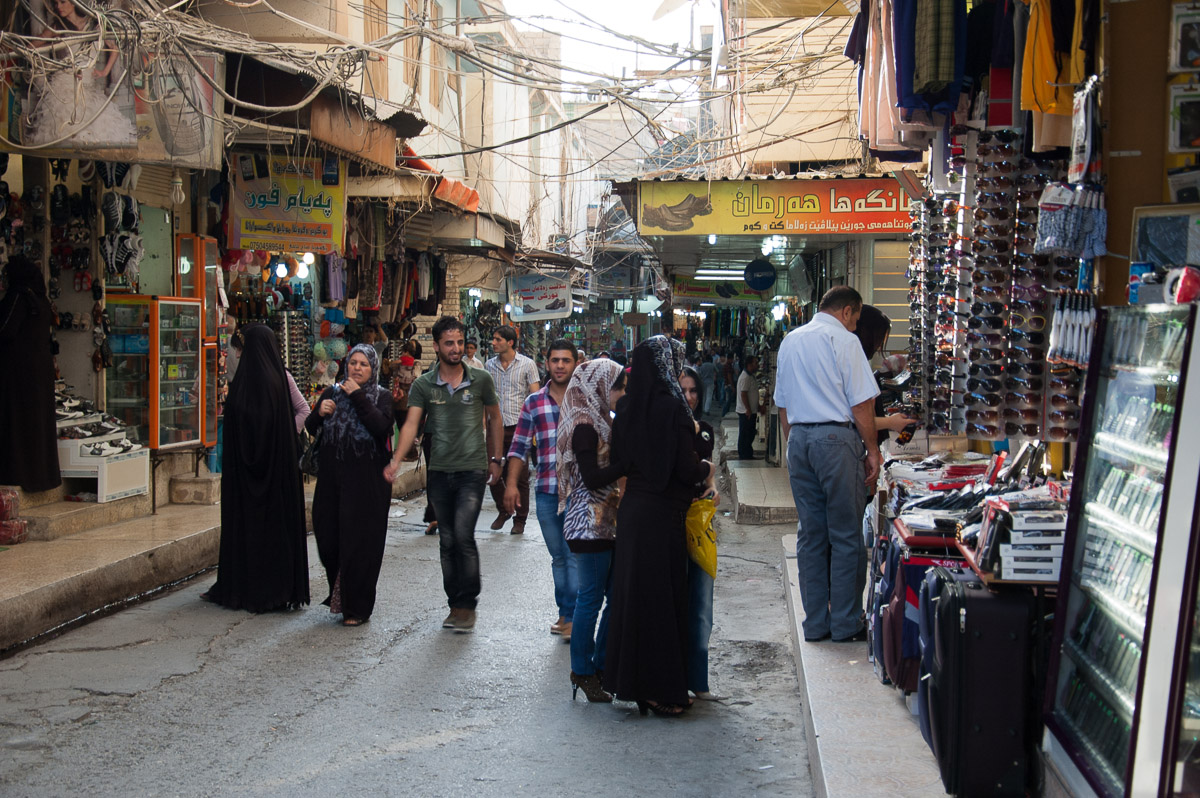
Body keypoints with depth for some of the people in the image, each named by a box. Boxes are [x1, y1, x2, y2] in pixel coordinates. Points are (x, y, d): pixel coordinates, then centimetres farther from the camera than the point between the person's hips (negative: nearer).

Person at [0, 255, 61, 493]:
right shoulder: (40, 298, 8)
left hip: (20, 365, -6)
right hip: (42, 364, 6)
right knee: (39, 418, 10)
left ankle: (19, 471, -3)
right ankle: (43, 470, 15)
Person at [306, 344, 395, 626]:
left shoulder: (381, 397, 0)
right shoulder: (332, 393, 11)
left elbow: (381, 427, -18)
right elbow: (310, 429, 9)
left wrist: (358, 397, -16)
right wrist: (319, 414, -12)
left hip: (367, 483, -4)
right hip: (332, 479, 4)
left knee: (360, 543, -1)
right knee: (328, 539, 5)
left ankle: (357, 608, 10)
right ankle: (339, 595, 28)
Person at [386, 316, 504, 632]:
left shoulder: (480, 380, 0)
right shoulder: (423, 385, 1)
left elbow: (494, 419, 12)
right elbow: (411, 423, -9)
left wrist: (496, 459, 12)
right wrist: (396, 460, -23)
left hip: (472, 469, -3)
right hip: (439, 472, 3)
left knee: (463, 535, -14)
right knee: (447, 541, 9)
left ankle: (467, 603, -2)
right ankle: (455, 604, 20)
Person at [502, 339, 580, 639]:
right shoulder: (533, 403, 9)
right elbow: (519, 446, 10)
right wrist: (511, 484, 1)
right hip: (546, 492, 3)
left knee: (575, 555, -6)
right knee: (558, 557, 11)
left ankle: (572, 617, 0)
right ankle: (565, 613, 21)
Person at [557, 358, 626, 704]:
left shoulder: (601, 420, 16)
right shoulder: (585, 426, -14)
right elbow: (592, 478, -20)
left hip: (608, 520, 9)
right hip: (591, 522, -9)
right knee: (591, 596, -2)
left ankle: (602, 665, 21)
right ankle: (582, 673, 8)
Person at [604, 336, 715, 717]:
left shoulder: (627, 406, 5)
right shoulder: (671, 406, -15)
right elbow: (686, 469, -17)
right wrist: (708, 467, 6)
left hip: (631, 510, 7)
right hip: (663, 515, -7)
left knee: (633, 594, 13)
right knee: (662, 598, 1)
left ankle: (632, 681, 21)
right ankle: (662, 691, 8)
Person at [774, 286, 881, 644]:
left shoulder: (790, 341, 15)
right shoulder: (844, 340, -6)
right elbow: (861, 403, -9)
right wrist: (872, 450, -3)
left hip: (799, 439, 7)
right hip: (836, 437, -7)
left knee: (810, 534, 9)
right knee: (846, 535, 0)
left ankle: (815, 624, 13)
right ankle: (846, 624, 4)